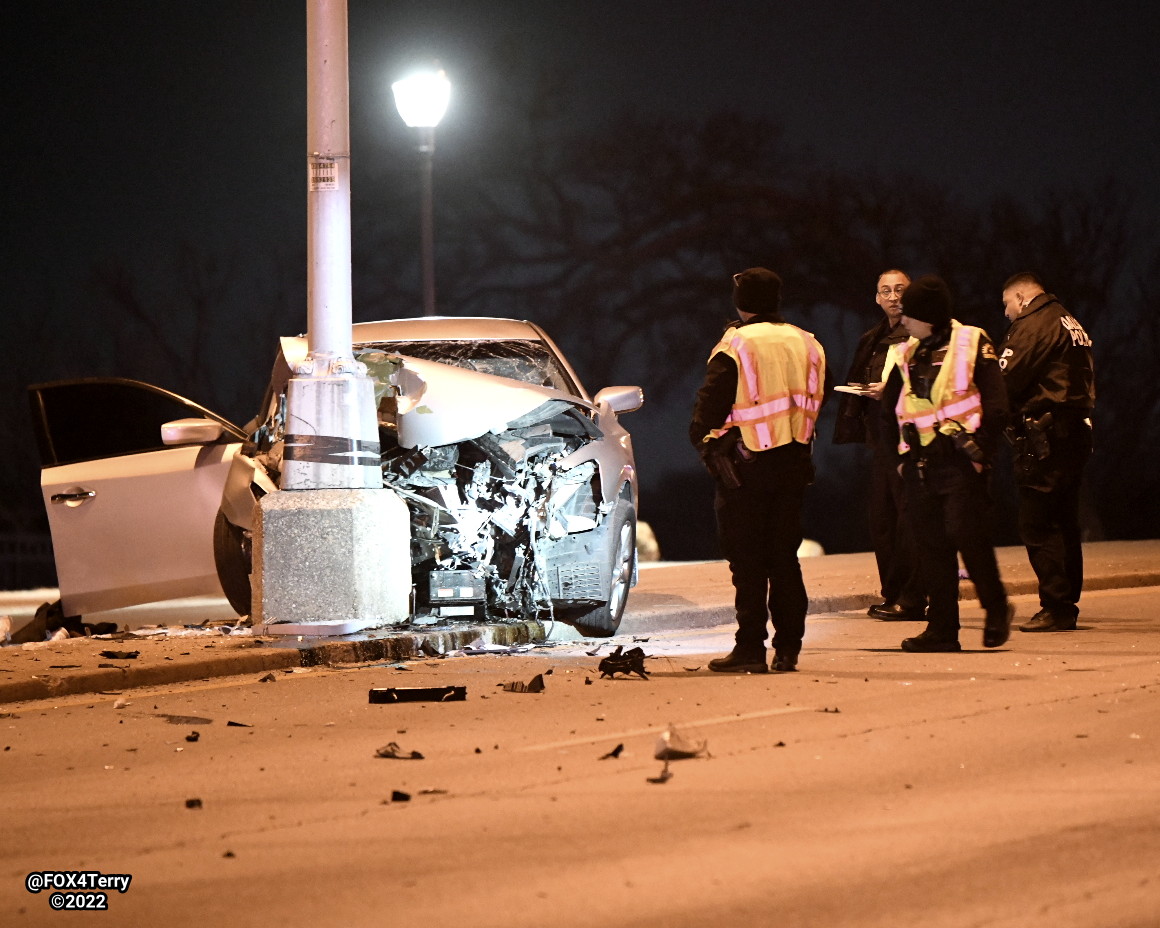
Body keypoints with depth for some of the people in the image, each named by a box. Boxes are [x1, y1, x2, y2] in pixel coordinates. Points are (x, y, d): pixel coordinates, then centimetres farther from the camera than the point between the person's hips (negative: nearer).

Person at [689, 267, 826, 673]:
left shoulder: (735, 346, -10)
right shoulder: (807, 344, 8)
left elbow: (710, 406, -8)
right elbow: (814, 403, 14)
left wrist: (704, 440, 7)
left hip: (747, 463, -5)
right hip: (794, 461, 5)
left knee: (747, 561, -1)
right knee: (784, 557, 10)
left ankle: (750, 648, -3)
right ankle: (788, 649, 8)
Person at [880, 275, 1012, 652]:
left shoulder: (971, 345, -4)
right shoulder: (906, 355, 14)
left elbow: (996, 405, -8)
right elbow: (889, 409, 23)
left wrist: (981, 452, -11)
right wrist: (901, 455, 15)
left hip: (960, 463, -6)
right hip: (919, 466, 6)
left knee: (967, 535, -12)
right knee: (930, 546, 3)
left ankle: (996, 609, 7)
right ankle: (942, 628, 6)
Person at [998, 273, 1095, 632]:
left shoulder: (1034, 324, -9)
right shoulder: (1071, 325, 21)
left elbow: (1005, 381, -16)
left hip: (1044, 436, -10)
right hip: (1077, 433, 10)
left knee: (1036, 525, -7)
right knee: (1063, 524, 12)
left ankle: (1056, 607, -10)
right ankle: (1066, 606, 15)